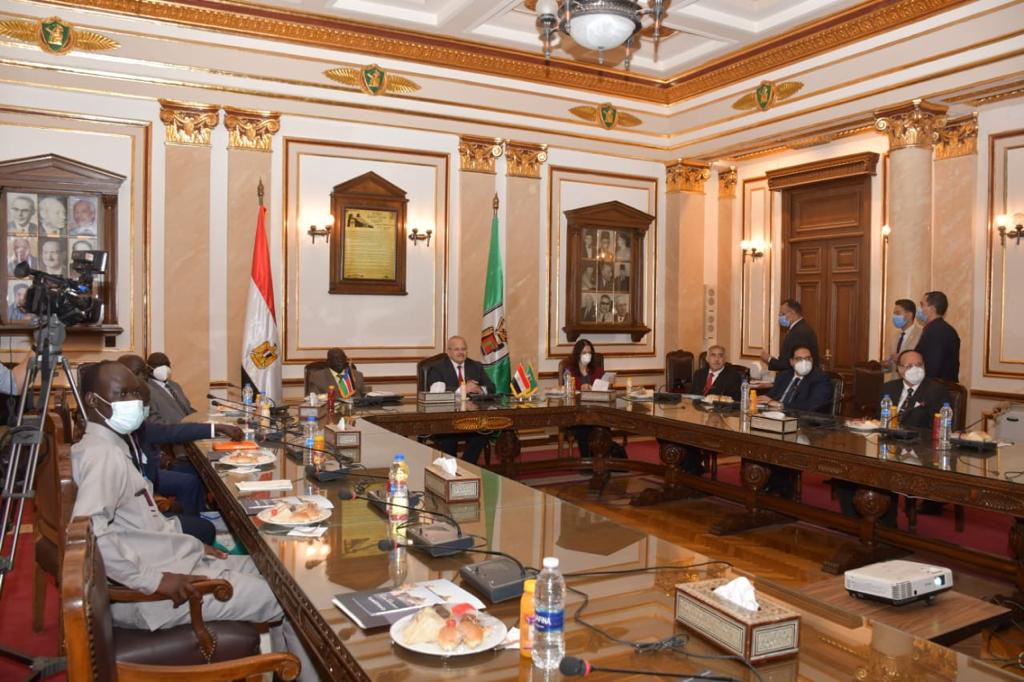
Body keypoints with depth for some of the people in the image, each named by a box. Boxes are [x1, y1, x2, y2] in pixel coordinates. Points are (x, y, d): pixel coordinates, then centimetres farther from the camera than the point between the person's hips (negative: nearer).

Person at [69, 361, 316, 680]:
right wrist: (154, 579, -29)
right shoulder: (102, 453, -19)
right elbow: (88, 530, -33)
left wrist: (193, 546, 10)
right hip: (143, 595, -10)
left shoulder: (113, 446, 12)